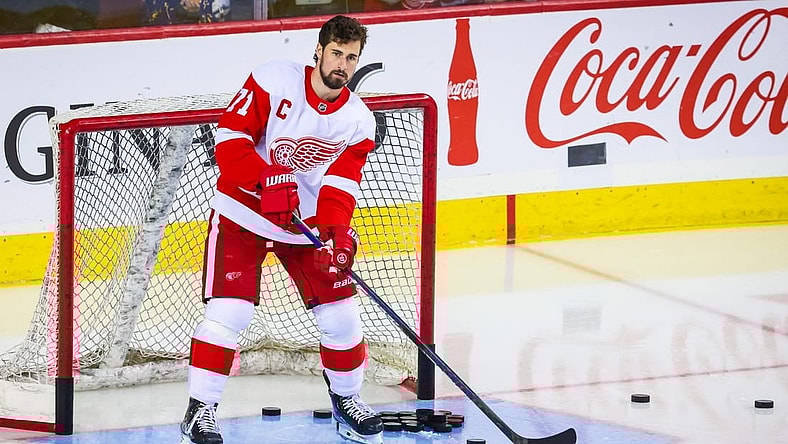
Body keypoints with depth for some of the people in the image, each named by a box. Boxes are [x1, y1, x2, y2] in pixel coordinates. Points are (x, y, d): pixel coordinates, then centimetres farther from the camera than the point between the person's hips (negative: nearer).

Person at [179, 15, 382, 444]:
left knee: (340, 315, 0)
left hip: (308, 223, 4)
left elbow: (340, 185, -12)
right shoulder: (274, 80, -14)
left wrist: (335, 232, -30)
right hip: (243, 213, -4)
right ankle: (199, 409, -6)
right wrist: (268, 179, -32)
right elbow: (230, 136, -18)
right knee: (228, 311, -15)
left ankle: (346, 400, 24)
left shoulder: (358, 121, -4)